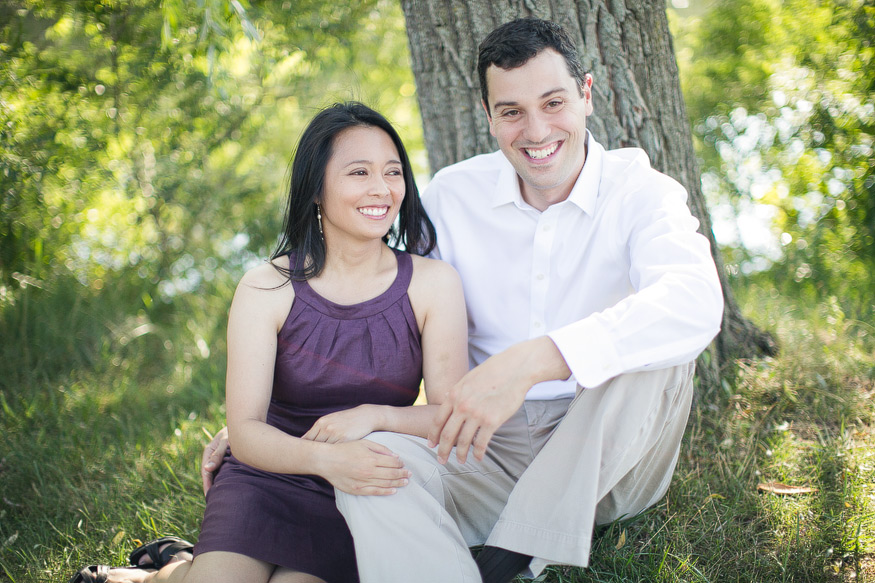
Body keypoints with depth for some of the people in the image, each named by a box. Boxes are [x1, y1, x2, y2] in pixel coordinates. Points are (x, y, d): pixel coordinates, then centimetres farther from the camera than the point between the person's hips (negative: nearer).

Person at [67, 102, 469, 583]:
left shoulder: (432, 283, -3)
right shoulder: (266, 287, -6)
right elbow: (245, 431, -12)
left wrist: (374, 415, -26)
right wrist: (323, 458, -32)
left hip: (366, 494, 1)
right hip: (265, 476, -1)